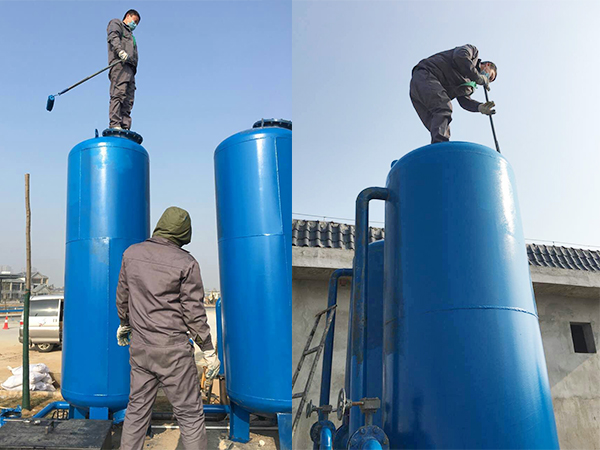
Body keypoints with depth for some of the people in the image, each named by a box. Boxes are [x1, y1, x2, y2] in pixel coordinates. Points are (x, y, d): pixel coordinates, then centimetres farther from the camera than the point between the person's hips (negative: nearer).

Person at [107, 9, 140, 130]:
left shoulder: (130, 35, 40)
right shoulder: (116, 23, 20)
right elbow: (113, 37, -3)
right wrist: (120, 51, -22)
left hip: (130, 68, 7)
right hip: (120, 63, -7)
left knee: (129, 100, -6)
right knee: (118, 94, -21)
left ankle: (125, 128, -14)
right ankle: (114, 125, -30)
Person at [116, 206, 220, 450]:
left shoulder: (132, 253, 2)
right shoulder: (186, 263, -12)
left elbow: (122, 295, 12)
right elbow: (194, 312, -12)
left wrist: (123, 323, 30)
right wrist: (209, 351, -3)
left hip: (139, 345, 5)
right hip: (173, 348, -5)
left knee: (137, 409, 19)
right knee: (190, 414, 5)